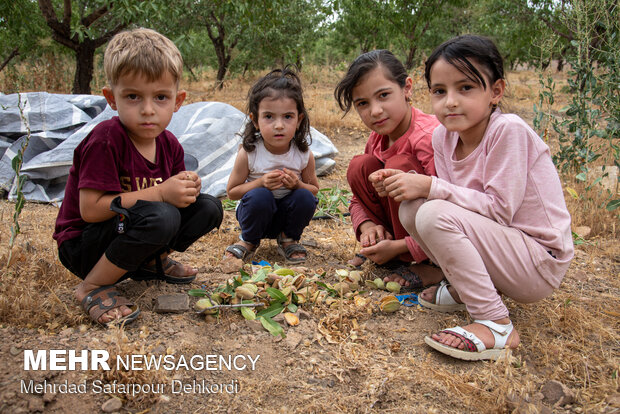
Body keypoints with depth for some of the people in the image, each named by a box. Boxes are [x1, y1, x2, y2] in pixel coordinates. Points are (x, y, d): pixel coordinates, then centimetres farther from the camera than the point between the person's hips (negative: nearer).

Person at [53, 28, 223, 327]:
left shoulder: (169, 145, -1)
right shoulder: (105, 141, -23)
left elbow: (171, 197, 5)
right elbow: (90, 209, -27)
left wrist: (186, 189, -20)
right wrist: (160, 193, -29)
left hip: (129, 232, 7)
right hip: (82, 246, -7)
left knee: (208, 208, -6)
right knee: (161, 217, -35)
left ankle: (150, 261, 11)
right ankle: (93, 287, -15)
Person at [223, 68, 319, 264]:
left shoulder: (304, 155, -15)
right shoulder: (248, 153, -19)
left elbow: (314, 189, 1)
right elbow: (232, 192, -10)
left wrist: (297, 185, -24)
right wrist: (260, 183, -28)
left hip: (288, 215, 2)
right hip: (257, 212, -2)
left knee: (305, 197, -27)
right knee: (259, 196, -33)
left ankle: (289, 239, 1)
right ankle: (248, 240, -3)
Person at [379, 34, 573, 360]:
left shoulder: (508, 130, -21)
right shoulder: (444, 136, -1)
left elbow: (500, 208, -23)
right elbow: (457, 198, 0)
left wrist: (431, 186, -23)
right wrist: (415, 186, -18)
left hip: (541, 264, -7)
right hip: (494, 243, 7)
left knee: (434, 215, -26)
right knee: (411, 208, -6)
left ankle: (497, 325, -17)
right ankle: (465, 289, 9)